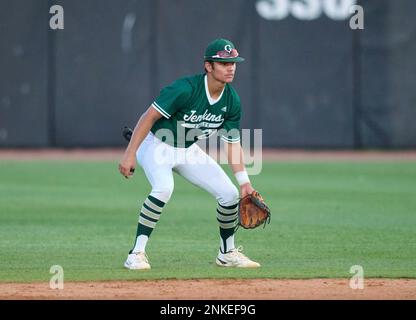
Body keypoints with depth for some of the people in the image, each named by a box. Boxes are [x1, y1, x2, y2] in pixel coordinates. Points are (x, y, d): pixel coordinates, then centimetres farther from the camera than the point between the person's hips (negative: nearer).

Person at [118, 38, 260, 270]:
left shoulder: (232, 101, -7)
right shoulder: (186, 89, -28)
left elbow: (232, 144, 2)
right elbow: (149, 117, -25)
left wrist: (245, 182, -5)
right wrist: (130, 154, -30)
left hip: (189, 151, 7)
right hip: (158, 144, -7)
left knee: (230, 194, -2)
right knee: (164, 187, -35)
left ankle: (227, 254, 21)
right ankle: (137, 254, -28)